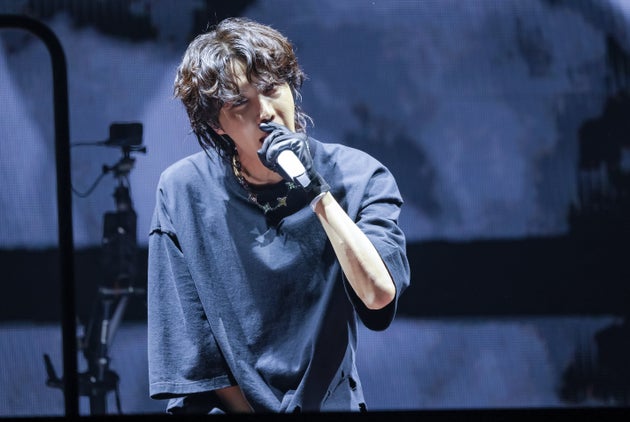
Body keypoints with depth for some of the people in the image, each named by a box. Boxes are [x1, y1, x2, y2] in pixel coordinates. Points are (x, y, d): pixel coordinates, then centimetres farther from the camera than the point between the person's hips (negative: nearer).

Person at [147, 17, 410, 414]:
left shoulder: (359, 177, 0)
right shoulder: (184, 190, -1)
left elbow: (379, 296, -13)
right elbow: (189, 340, 0)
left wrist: (318, 192, -17)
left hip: (329, 400, 2)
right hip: (223, 404, -2)